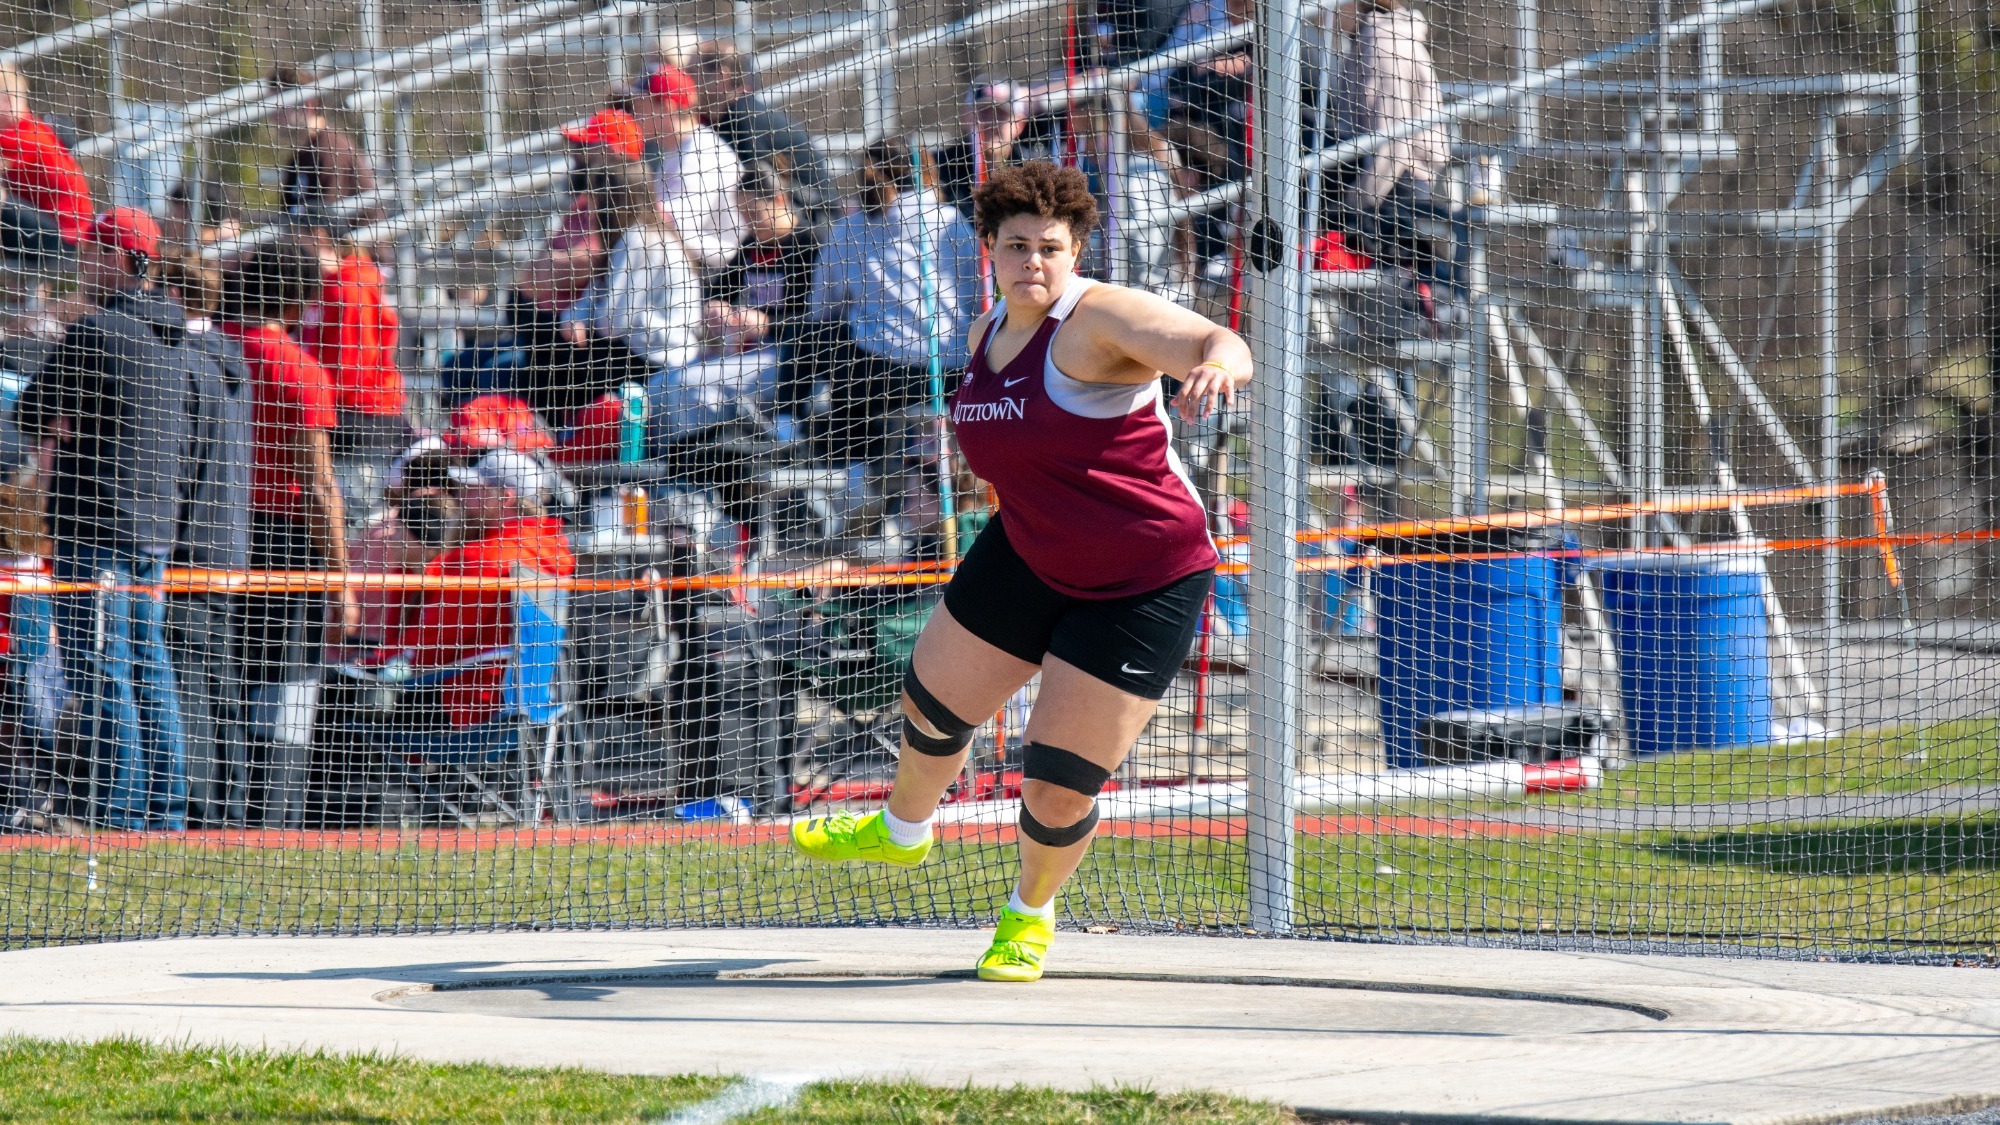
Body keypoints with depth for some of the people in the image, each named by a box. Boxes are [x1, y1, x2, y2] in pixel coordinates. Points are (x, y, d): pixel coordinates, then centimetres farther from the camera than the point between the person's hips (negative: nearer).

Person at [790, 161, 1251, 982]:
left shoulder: (1100, 317, -23)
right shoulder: (988, 334, 1)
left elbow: (1222, 345, -40)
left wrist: (1216, 365, -61)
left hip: (1144, 589, -7)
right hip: (1029, 560, 7)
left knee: (1058, 790, -5)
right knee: (931, 706, 22)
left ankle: (1031, 913, 29)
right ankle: (901, 831, 57)